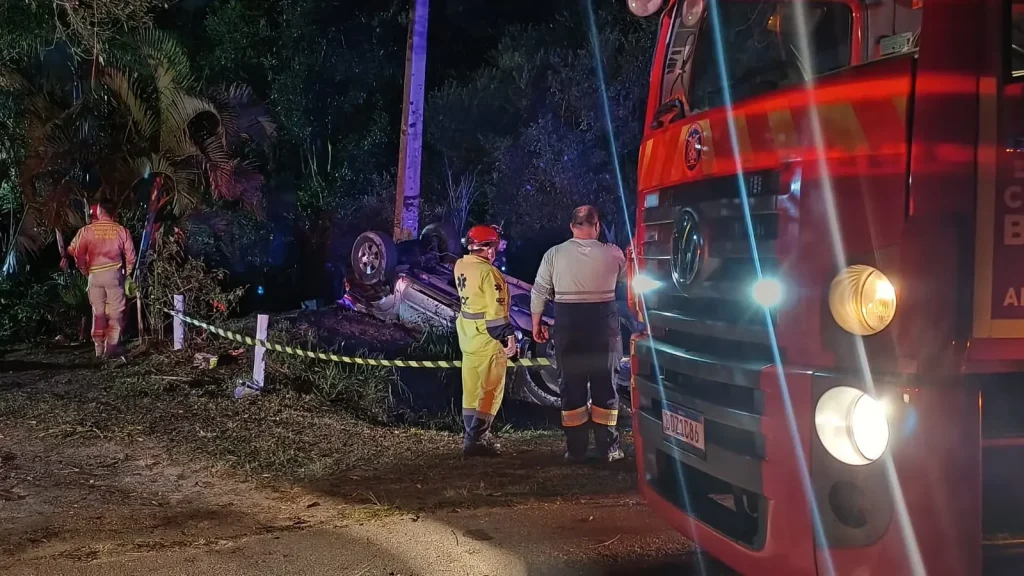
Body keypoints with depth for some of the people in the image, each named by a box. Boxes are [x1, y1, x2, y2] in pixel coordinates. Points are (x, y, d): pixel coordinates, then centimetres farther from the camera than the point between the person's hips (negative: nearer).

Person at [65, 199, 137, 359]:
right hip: (114, 273, -1)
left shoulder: (87, 230, -2)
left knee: (98, 312, 11)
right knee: (115, 312, 3)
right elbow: (130, 255, 0)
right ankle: (111, 347, -2)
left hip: (95, 274, 1)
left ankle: (99, 348, 12)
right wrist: (126, 273, 15)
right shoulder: (121, 230, -2)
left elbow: (77, 253, 0)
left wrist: (85, 271, 15)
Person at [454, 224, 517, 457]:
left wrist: (486, 261, 15)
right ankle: (475, 440, -3)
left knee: (471, 387, 15)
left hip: (467, 334, 8)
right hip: (488, 337, -8)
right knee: (490, 390, -1)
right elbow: (497, 311, -23)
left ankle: (474, 433, 24)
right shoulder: (488, 272, -20)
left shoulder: (460, 266, 3)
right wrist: (509, 336, -19)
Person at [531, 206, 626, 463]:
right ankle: (608, 448, 11)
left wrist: (536, 324, 13)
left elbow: (539, 293, 0)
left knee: (572, 387, 8)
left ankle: (576, 450, 11)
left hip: (569, 329, 1)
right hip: (604, 328, 0)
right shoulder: (612, 253, -6)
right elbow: (629, 278, 13)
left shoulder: (554, 254, -4)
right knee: (605, 387, 8)